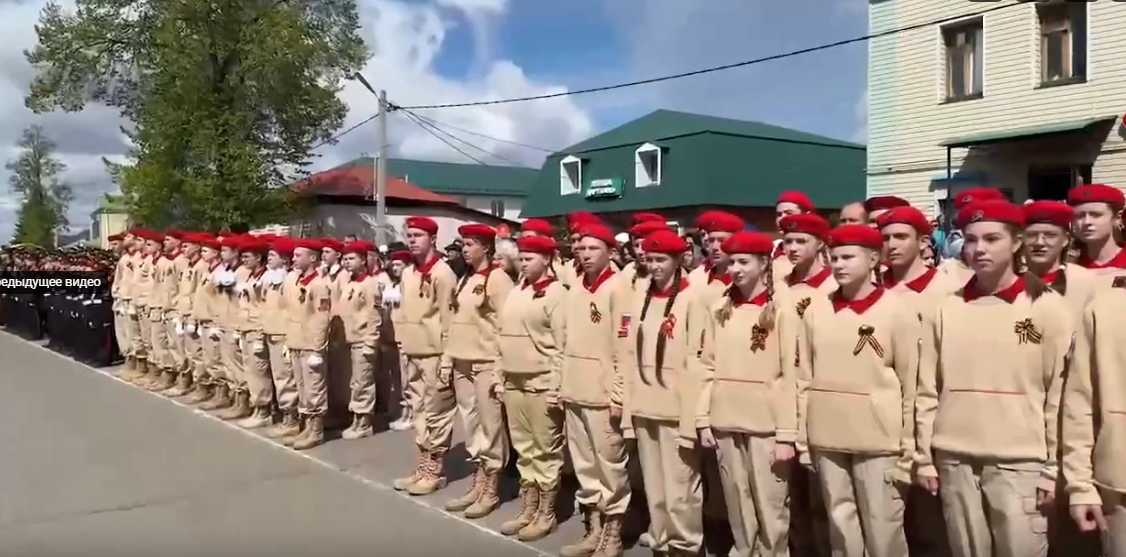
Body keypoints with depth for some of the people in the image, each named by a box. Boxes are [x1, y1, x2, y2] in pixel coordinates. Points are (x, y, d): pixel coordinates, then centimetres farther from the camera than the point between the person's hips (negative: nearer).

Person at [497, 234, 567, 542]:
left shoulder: (556, 293, -10)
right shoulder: (515, 293, 13)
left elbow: (562, 344, -13)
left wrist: (557, 387, -16)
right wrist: (500, 378, 15)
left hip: (541, 384, -7)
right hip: (513, 383, 7)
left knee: (546, 451, 3)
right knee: (524, 450, 14)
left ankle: (546, 515, 13)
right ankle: (528, 509, 24)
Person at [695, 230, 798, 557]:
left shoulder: (782, 312, -5)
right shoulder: (718, 310, 6)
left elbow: (790, 377, -7)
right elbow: (708, 368, 8)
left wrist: (787, 435, -10)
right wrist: (703, 420, 3)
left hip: (766, 424, -4)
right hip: (725, 423, 4)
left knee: (770, 507, 3)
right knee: (737, 506, 14)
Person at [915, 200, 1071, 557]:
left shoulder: (1046, 307, -2)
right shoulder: (945, 310, 3)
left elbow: (1059, 393, -1)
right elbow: (927, 389, 5)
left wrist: (1052, 468, -2)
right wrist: (924, 457, 4)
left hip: (1019, 462, -2)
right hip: (955, 461, 2)